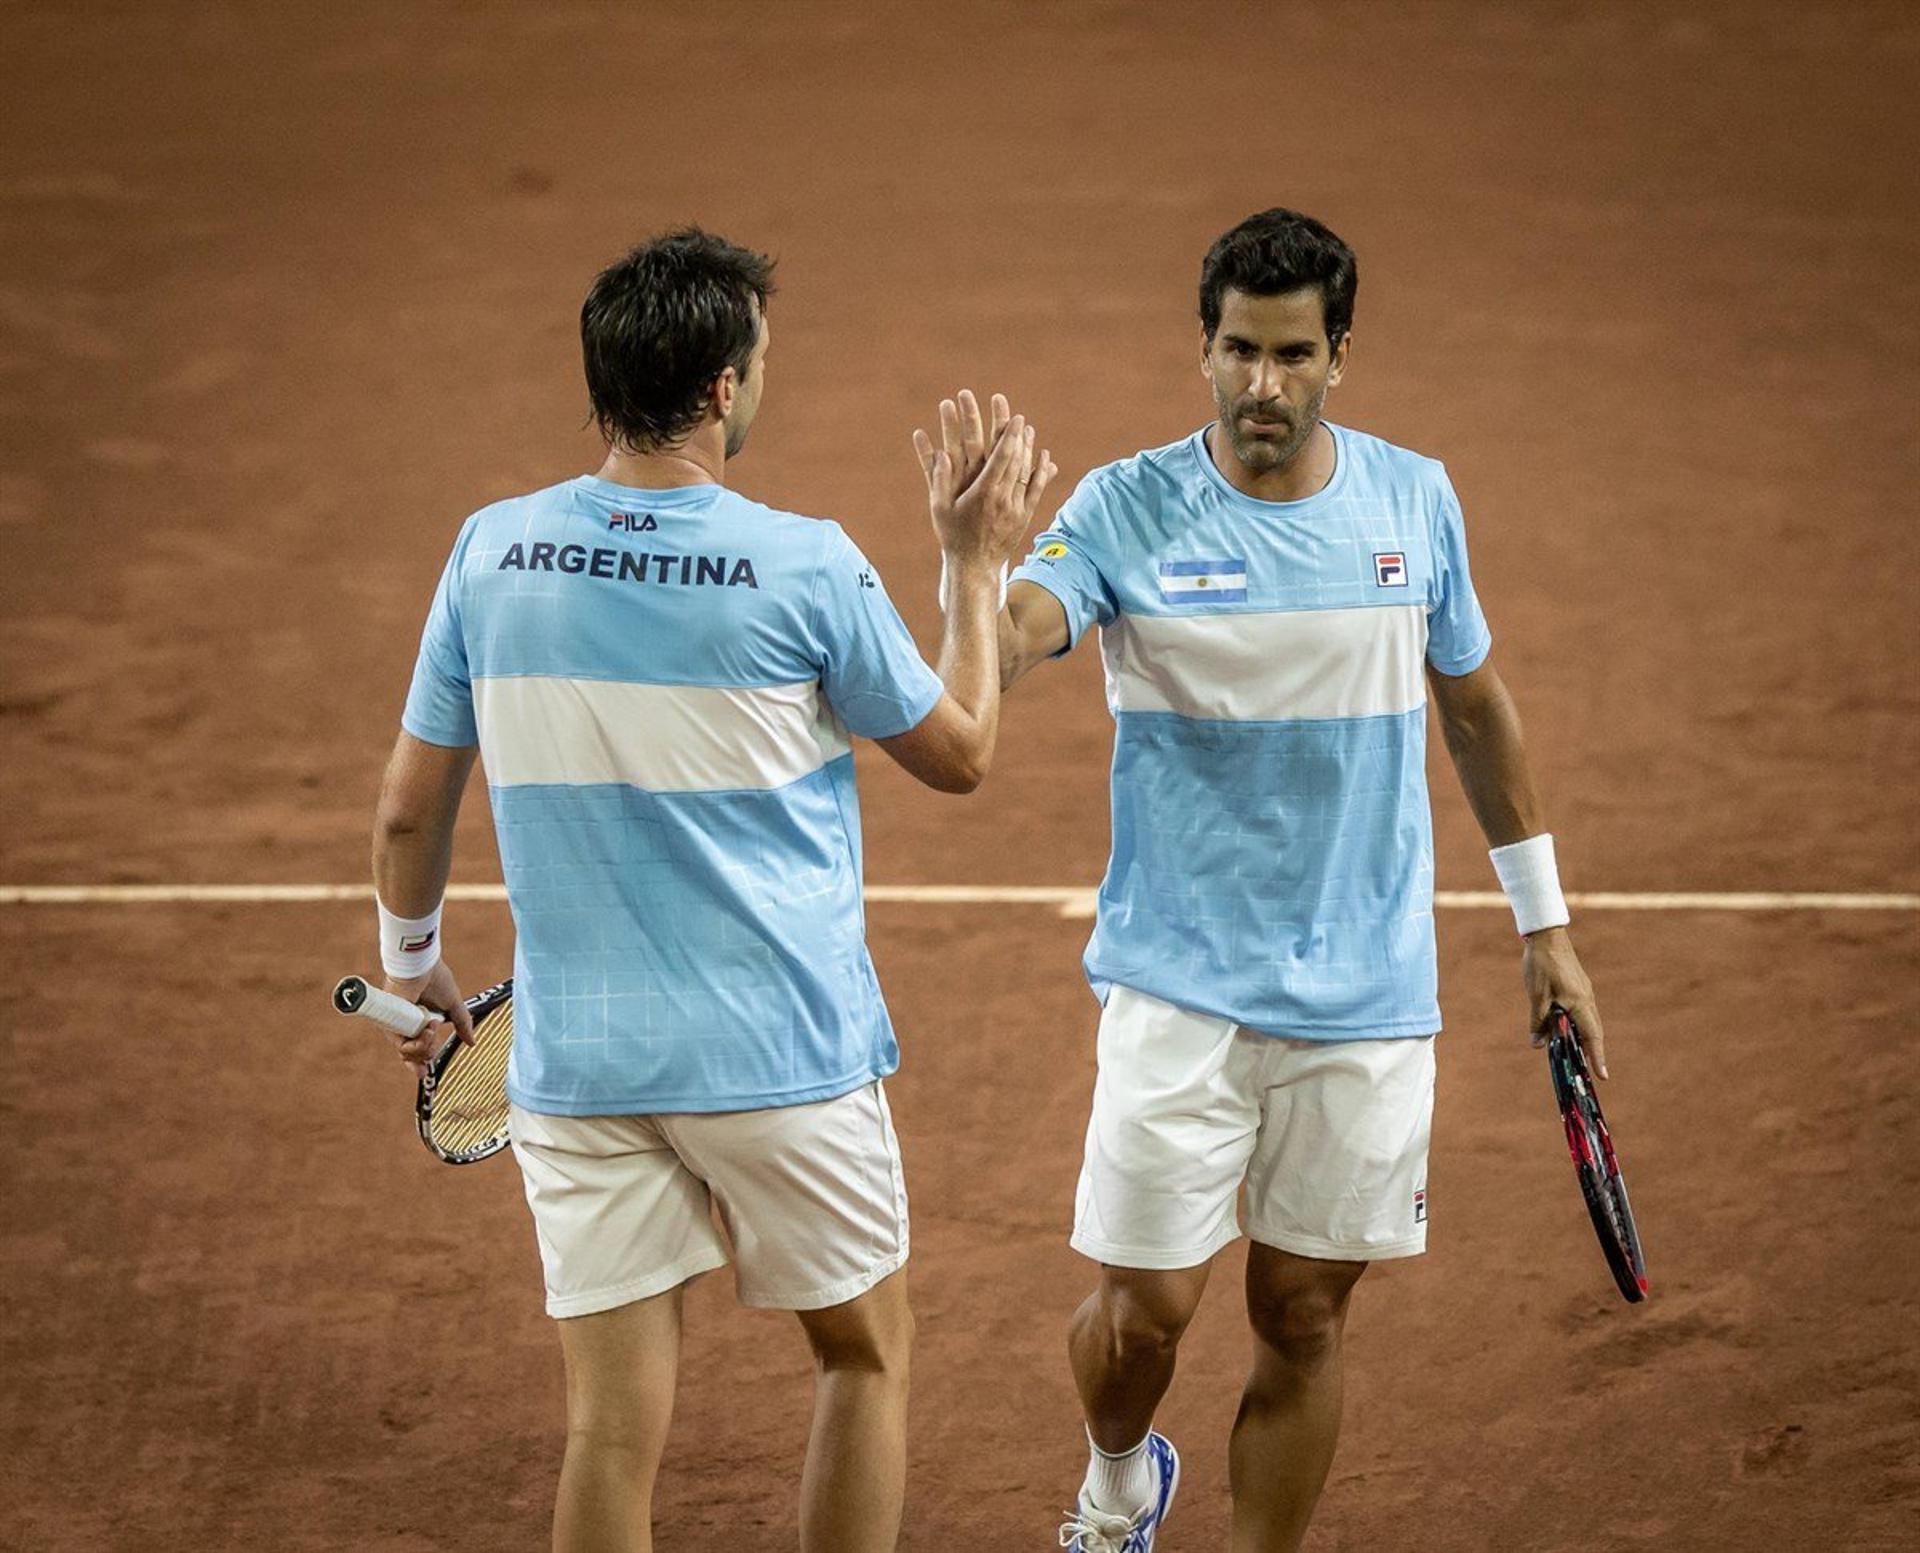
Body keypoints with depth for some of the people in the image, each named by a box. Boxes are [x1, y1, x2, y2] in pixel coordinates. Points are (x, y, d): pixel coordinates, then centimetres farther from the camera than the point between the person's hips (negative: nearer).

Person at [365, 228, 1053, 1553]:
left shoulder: (494, 552, -2)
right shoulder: (803, 568, -12)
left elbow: (411, 809, 5)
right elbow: (961, 753, 2)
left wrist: (413, 961, 23)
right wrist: (978, 564, 14)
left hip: (573, 1058, 3)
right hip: (782, 1049, -3)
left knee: (614, 1426, 5)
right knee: (865, 1355, 19)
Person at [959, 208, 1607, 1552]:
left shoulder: (1416, 500, 1)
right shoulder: (1128, 509, -8)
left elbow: (1477, 707, 15)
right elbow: (996, 656, -25)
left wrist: (1544, 922, 18)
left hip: (1368, 994, 2)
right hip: (1180, 986, -2)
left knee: (1305, 1316, 6)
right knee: (1147, 1305, -1)